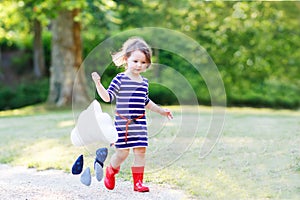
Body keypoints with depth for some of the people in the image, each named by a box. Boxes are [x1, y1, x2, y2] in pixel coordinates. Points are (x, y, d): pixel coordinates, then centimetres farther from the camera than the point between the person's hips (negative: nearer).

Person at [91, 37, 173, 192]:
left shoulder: (144, 82, 10)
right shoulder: (120, 79, -8)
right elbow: (107, 97, -13)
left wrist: (161, 111, 29)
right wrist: (98, 84, -28)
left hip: (140, 122, 5)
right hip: (123, 122, -5)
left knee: (140, 150, 0)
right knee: (122, 152, -2)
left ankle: (138, 182, 8)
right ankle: (111, 171, 28)